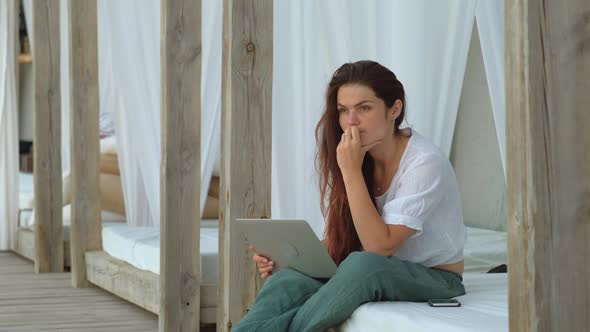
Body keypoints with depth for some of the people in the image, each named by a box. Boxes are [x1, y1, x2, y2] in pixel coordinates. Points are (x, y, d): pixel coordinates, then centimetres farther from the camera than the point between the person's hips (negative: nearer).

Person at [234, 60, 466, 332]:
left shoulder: (424, 162, -19)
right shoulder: (356, 157, 1)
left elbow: (379, 247, -23)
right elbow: (339, 241, 5)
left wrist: (351, 171, -25)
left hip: (435, 278, -5)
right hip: (381, 275, 6)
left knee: (362, 265, -38)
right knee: (291, 276, -25)